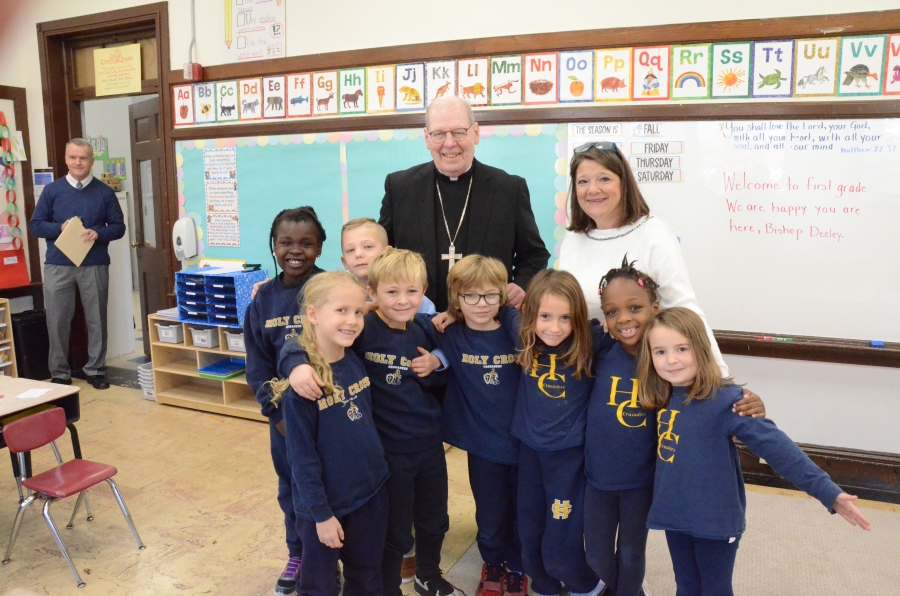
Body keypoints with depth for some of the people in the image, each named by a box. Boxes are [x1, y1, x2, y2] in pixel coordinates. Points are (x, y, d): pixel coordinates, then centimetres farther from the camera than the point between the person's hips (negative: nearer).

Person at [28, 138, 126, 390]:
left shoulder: (105, 192, 4)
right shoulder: (52, 190, 5)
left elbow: (118, 227, 4)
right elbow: (35, 225, 5)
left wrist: (98, 233, -15)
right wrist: (60, 228, -13)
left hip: (95, 265, 0)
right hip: (58, 265, 0)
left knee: (96, 319, 6)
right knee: (57, 320, 5)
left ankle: (95, 370, 19)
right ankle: (59, 373, 17)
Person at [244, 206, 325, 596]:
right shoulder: (263, 299, 1)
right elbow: (257, 365, 3)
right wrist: (275, 413, -4)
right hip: (284, 413, 4)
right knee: (291, 488, 19)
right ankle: (298, 556, 39)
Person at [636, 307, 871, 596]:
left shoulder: (724, 399, -22)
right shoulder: (661, 396, -4)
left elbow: (774, 444, -26)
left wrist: (827, 491, -31)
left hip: (715, 520, -5)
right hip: (674, 514, 5)